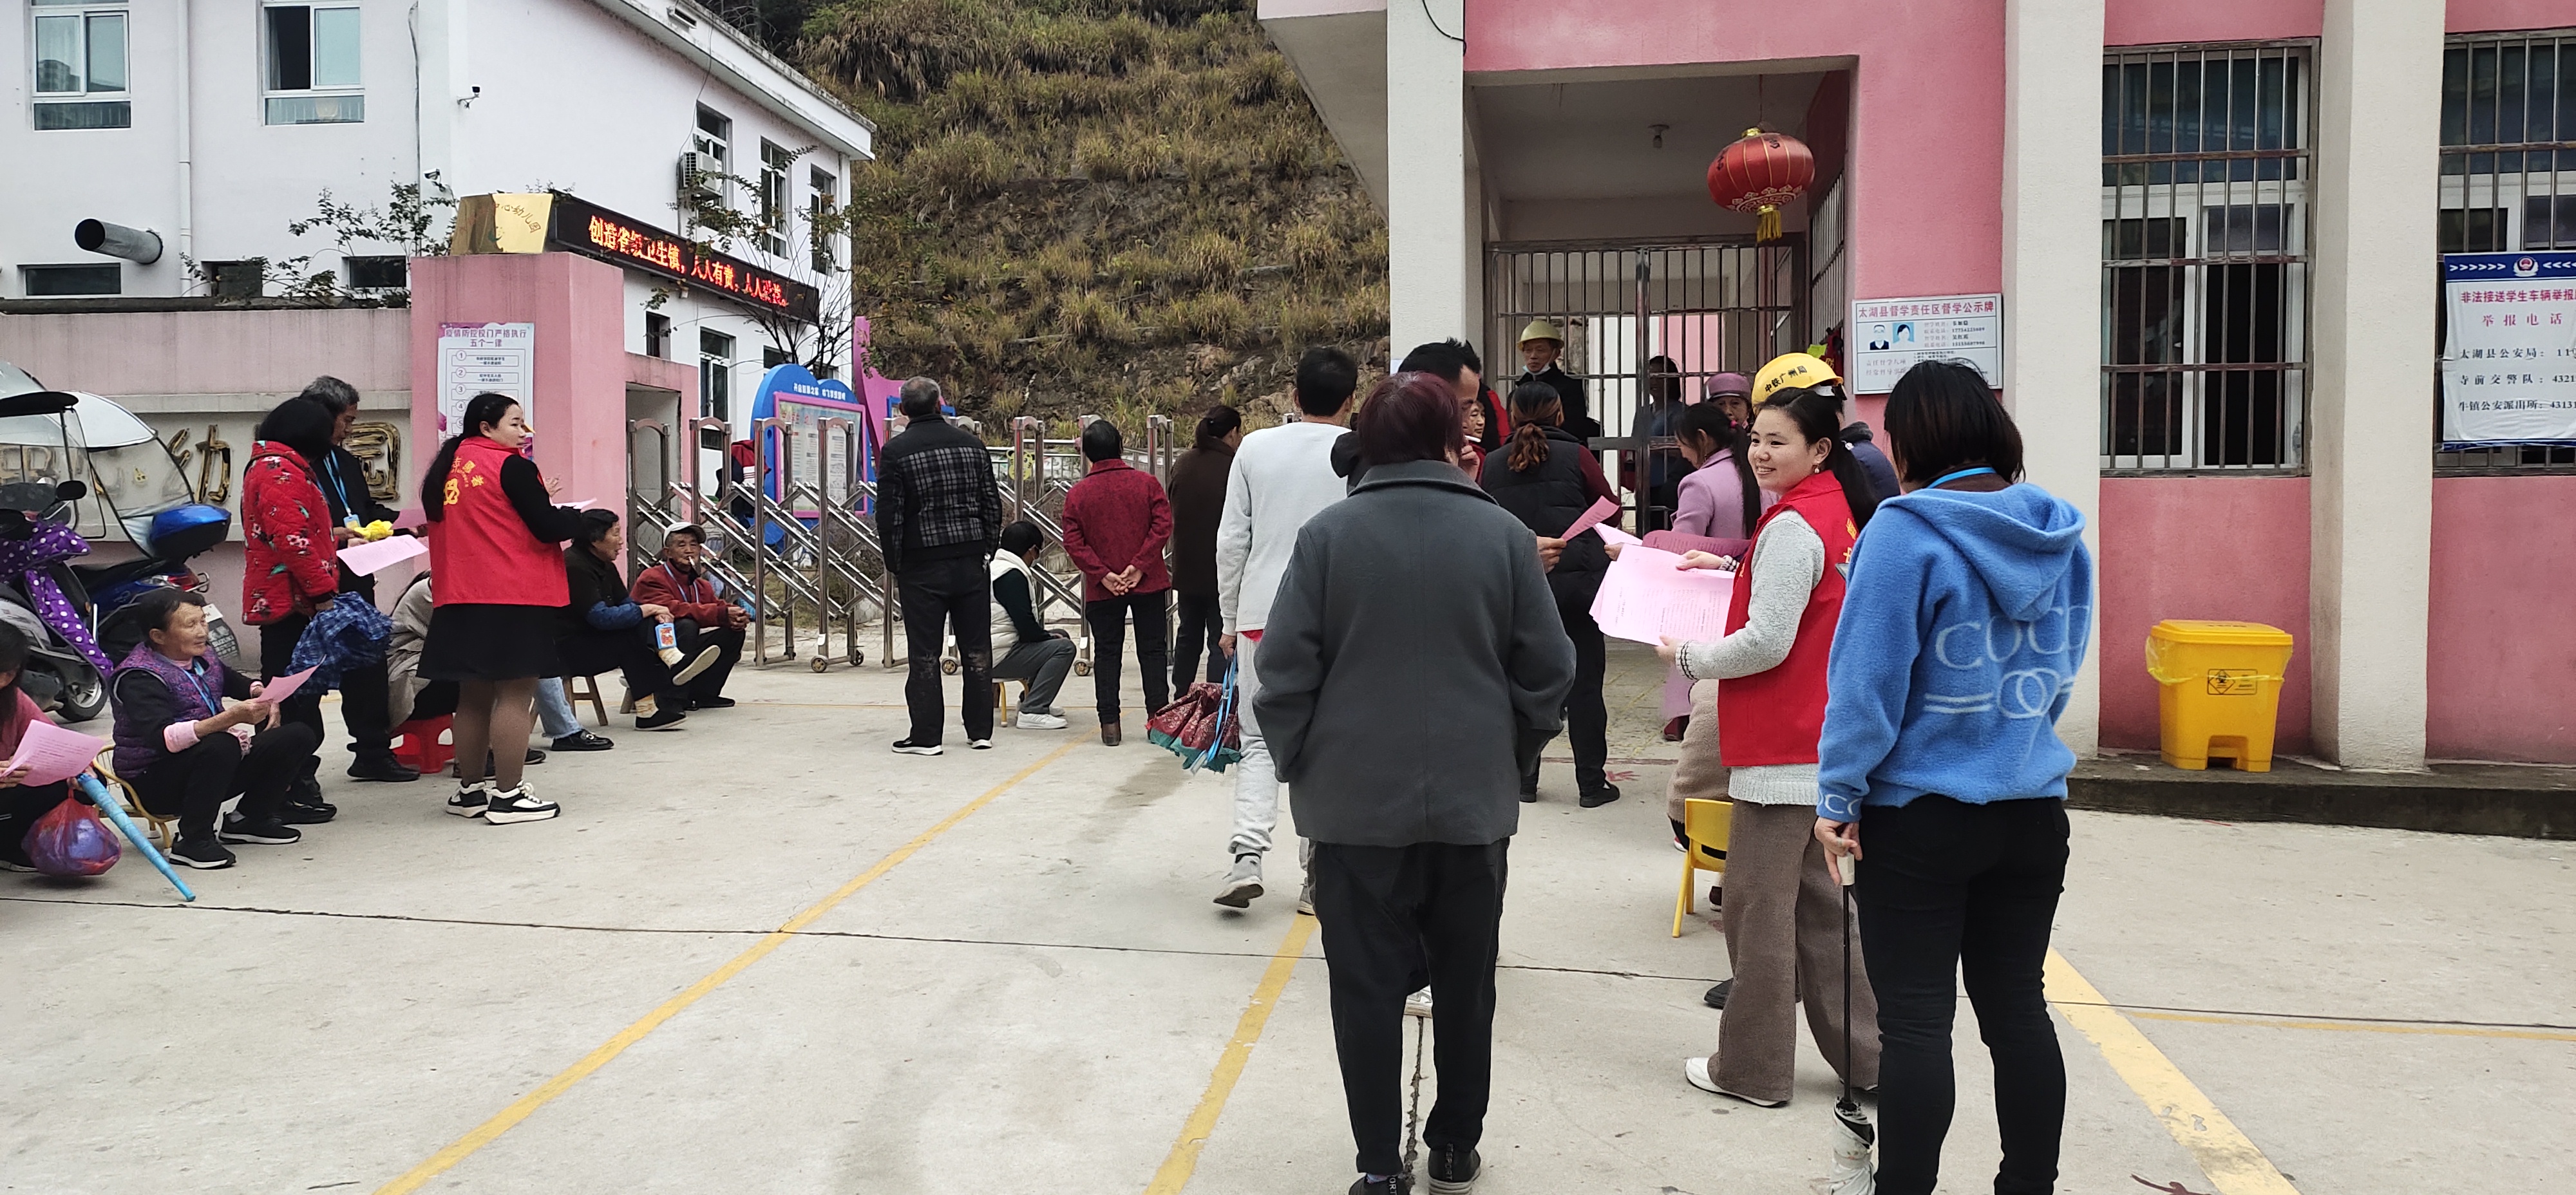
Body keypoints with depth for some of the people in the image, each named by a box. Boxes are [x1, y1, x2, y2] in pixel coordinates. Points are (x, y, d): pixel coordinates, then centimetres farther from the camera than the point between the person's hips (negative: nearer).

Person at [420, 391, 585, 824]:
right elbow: (549, 528, -13)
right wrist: (575, 515, 7)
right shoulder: (510, 466, -9)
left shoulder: (447, 468, 13)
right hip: (516, 597, -8)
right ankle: (508, 795, -4)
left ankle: (471, 789, 21)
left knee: (473, 695, 14)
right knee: (516, 694, -4)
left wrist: (537, 501, 21)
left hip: (459, 599, 8)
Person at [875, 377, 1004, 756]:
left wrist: (895, 564, 2)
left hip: (923, 566, -4)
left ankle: (926, 735, 5)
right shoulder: (972, 445, 7)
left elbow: (888, 515, -8)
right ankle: (980, 731, 15)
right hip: (971, 563, 4)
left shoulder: (895, 451, -5)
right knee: (976, 649, 9)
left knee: (924, 653, 2)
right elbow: (993, 506, 9)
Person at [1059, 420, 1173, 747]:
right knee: (1152, 650, 9)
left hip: (1102, 589, 0)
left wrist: (1103, 574, -8)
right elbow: (1163, 525, -11)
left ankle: (1109, 723, 5)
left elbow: (1073, 543, -7)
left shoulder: (1078, 493, -1)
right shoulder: (1146, 483, -3)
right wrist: (1139, 566, -11)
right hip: (1148, 584, 0)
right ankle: (1158, 717, 8)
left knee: (1106, 653, 7)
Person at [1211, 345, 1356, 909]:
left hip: (1262, 615, 1)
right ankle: (1319, 874, 11)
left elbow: (1232, 540, 3)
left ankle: (1247, 854, -7)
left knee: (1259, 742, 10)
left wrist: (1230, 619, 12)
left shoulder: (1256, 448, 2)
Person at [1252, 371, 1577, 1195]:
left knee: (1367, 988, 8)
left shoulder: (1328, 534, -8)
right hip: (1473, 801, 2)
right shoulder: (1503, 535, -4)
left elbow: (1285, 670, -8)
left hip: (1356, 802, -1)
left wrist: (1300, 764, 5)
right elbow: (1548, 671, -1)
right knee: (1465, 983, 16)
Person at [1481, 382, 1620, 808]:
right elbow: (1611, 509, 5)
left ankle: (1523, 779, 14)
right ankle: (1592, 783, 9)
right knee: (1584, 681, 4)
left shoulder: (1493, 465, 1)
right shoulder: (1575, 456, -5)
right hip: (1578, 579, -2)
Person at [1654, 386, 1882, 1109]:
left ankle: (1753, 1069, 12)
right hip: (1823, 743, 10)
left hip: (1781, 749, -10)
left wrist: (1686, 657, -7)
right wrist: (1730, 568, 17)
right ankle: (1862, 1054, 26)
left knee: (1759, 903, 1)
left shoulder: (1792, 527, -18)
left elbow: (1766, 643, -22)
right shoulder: (1837, 513, 11)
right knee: (1818, 899, 18)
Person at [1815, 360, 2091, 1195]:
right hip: (2033, 809, 6)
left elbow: (1868, 679, -16)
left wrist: (1839, 796, -8)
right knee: (2017, 1008, 15)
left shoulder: (1906, 532, -16)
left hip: (1919, 818, -6)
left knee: (1915, 1023, 2)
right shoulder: (2061, 536, 5)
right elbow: (2062, 670, 16)